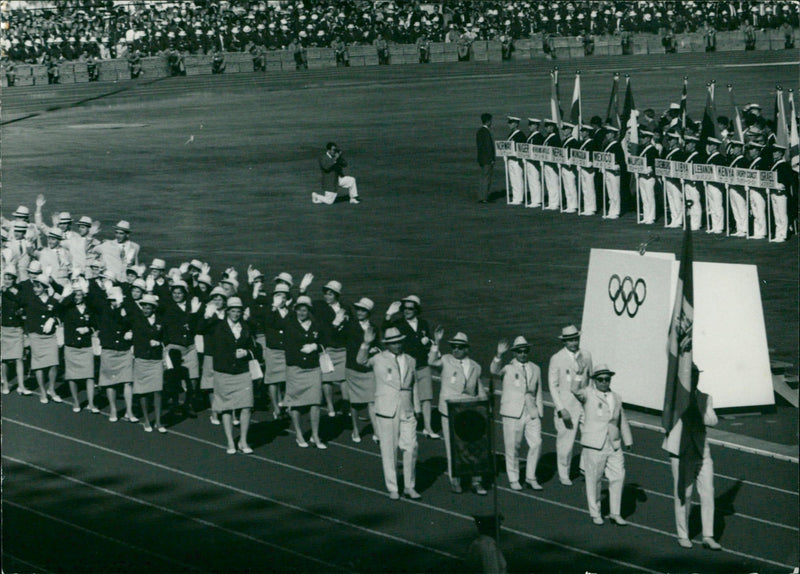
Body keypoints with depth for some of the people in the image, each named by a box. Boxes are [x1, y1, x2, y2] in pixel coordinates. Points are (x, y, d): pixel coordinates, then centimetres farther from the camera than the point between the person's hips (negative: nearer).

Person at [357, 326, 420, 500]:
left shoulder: (410, 361, 14)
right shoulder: (379, 359, 2)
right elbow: (361, 361, -14)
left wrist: (416, 408, 20)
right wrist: (366, 344, -29)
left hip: (407, 411, 3)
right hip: (386, 412, -3)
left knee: (411, 448, -4)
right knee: (389, 450, 0)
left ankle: (409, 487, 10)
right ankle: (392, 489, 10)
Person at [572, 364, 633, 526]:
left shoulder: (616, 398, 15)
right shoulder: (588, 394, 1)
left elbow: (622, 421, 24)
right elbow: (575, 391, -21)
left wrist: (628, 440, 26)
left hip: (614, 446, 4)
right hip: (594, 446, -4)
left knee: (618, 477, 0)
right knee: (593, 480, 2)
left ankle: (615, 513, 10)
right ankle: (595, 513, 15)